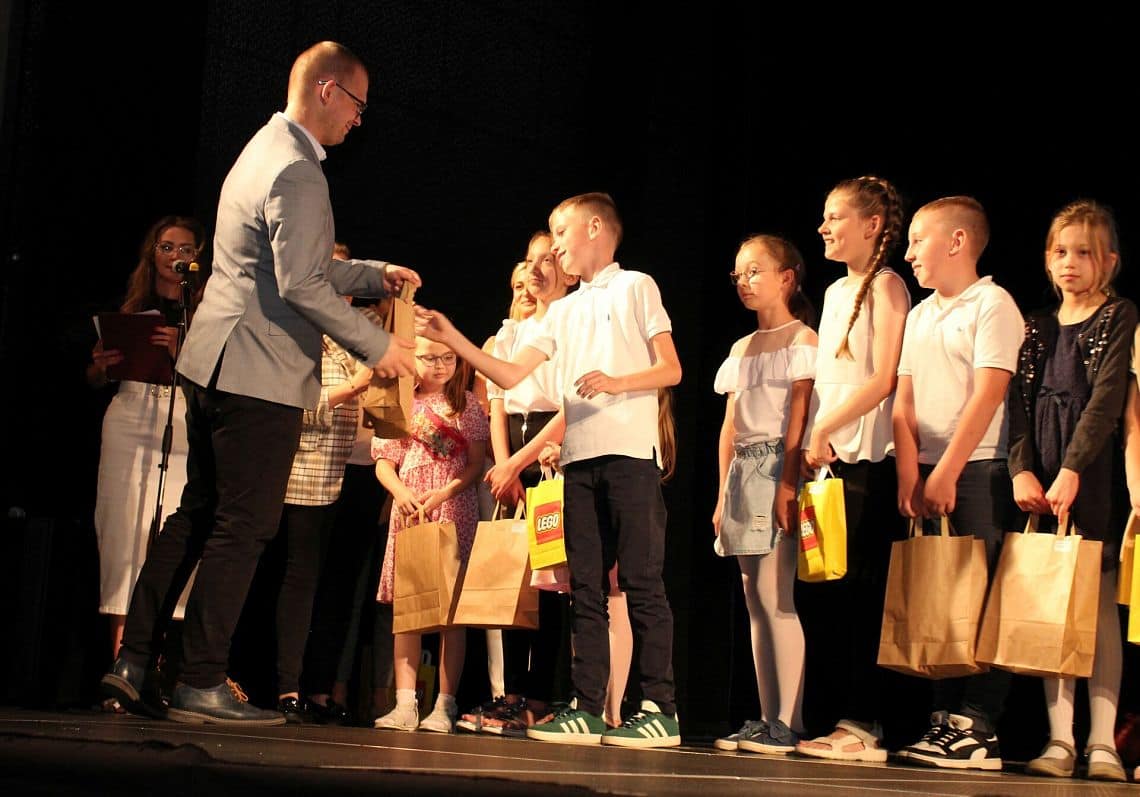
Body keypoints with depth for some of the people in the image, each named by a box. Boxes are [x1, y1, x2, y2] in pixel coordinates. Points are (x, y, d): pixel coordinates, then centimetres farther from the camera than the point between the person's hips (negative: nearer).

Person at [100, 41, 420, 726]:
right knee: (243, 527, -4)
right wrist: (378, 346, -14)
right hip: (259, 374, -10)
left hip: (214, 363, 10)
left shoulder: (267, 150, 19)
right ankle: (201, 684, 1)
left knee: (197, 516, 14)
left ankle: (134, 663, 16)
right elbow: (300, 286, -21)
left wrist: (375, 274, 22)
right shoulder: (297, 170, -14)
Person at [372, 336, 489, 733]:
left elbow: (476, 464, 1)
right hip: (408, 512, 2)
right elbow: (383, 462, 9)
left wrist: (444, 492, -15)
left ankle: (445, 705, -3)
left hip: (454, 511, -2)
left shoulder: (467, 405, 7)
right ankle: (405, 704, -2)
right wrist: (401, 492, -10)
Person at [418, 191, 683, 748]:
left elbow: (671, 370, -1)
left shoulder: (635, 286, 6)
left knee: (641, 581, -8)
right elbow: (510, 375, 14)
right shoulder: (563, 312, 22)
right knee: (585, 586, 3)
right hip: (579, 456, 6)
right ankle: (587, 710, 4)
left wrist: (616, 383, -16)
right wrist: (452, 340, 5)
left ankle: (660, 710, -8)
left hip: (630, 451, -6)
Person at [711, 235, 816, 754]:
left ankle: (788, 724, -10)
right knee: (755, 599, 6)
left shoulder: (801, 340, -2)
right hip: (742, 473, 8)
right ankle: (767, 720, 9)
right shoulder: (742, 349, 19)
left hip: (777, 469, -8)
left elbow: (799, 416, -11)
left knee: (773, 594, -13)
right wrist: (723, 493, 13)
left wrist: (787, 485, -19)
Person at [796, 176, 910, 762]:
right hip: (831, 458, 8)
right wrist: (812, 444, 8)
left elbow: (884, 379, -13)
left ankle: (866, 725, -4)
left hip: (868, 459, -8)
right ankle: (848, 720, 11)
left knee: (861, 593, -8)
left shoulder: (885, 286, -4)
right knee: (836, 593, 6)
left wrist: (824, 428, -13)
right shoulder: (836, 292, 20)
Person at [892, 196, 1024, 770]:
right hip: (928, 476, 7)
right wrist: (910, 475, -1)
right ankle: (946, 721, 12)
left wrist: (946, 473, -17)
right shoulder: (919, 315, 17)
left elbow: (987, 396, -14)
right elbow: (904, 402, 11)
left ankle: (978, 731, -6)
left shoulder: (993, 304, -5)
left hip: (979, 471, -7)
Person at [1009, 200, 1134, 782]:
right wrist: (1022, 470, -8)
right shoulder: (1038, 327, 15)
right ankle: (1059, 740, 5)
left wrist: (1072, 470, -20)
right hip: (1042, 480, 4)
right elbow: (1020, 402, 7)